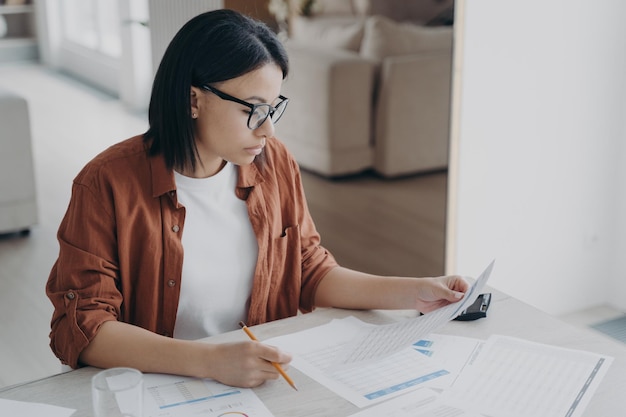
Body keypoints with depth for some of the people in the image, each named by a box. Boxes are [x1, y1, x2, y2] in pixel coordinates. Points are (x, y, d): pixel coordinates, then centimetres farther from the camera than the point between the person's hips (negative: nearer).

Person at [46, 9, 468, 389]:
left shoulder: (276, 165, 3)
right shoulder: (108, 184, -13)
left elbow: (311, 273, 12)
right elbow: (80, 327, -17)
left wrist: (413, 292, 0)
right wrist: (208, 361, -29)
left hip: (264, 382, 3)